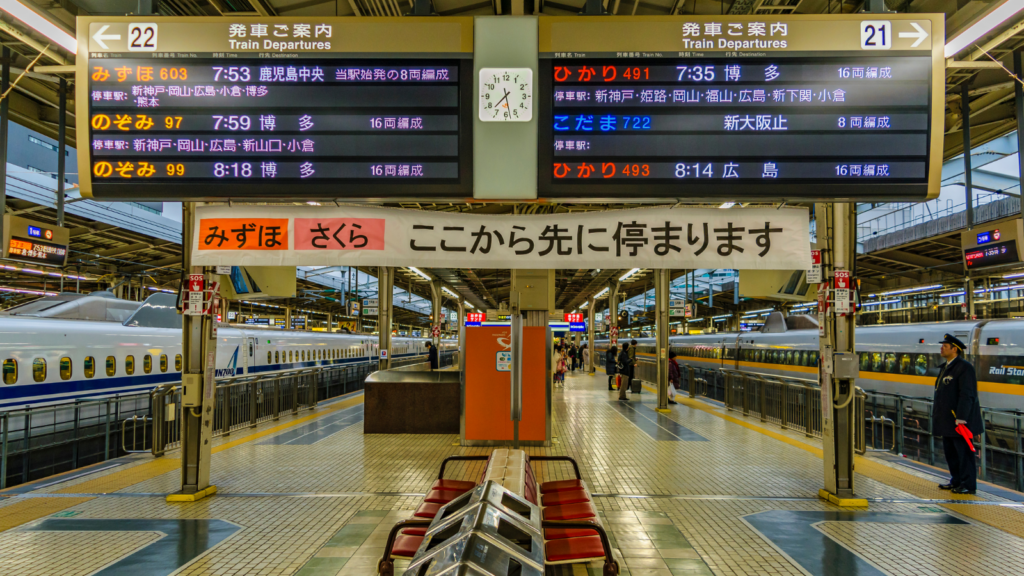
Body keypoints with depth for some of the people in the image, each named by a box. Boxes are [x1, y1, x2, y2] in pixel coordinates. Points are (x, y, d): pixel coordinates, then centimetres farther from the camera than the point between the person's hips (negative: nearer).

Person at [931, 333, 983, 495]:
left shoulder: (964, 367, -14)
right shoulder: (945, 367, 15)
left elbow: (967, 395, -20)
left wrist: (960, 418, -24)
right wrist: (938, 416, 19)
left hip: (959, 420, -9)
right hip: (947, 420, 9)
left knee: (963, 451, -2)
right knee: (950, 451, 15)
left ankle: (968, 485, 7)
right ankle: (956, 480, 25)